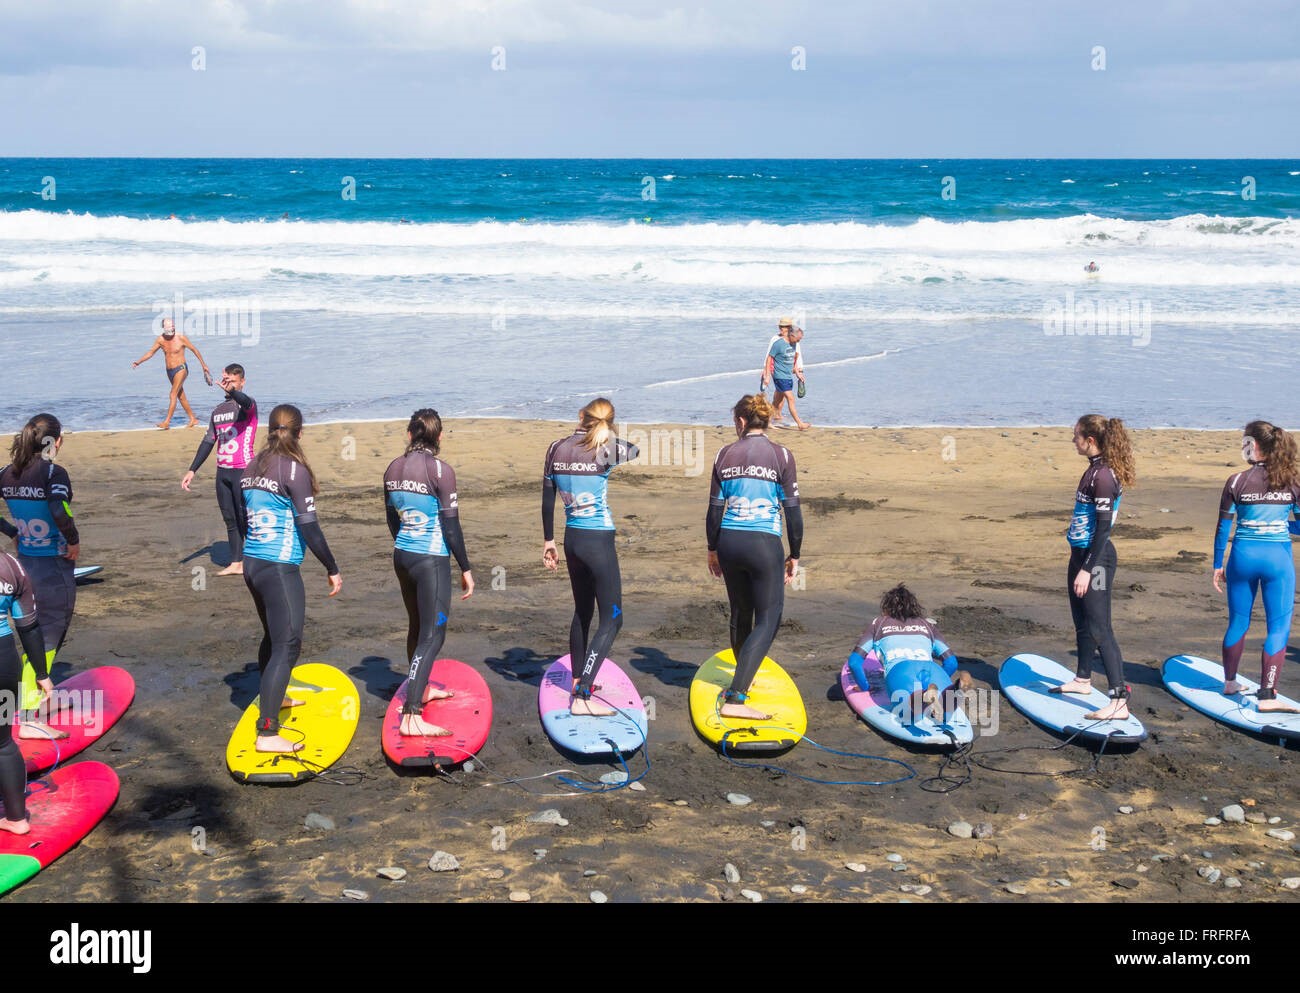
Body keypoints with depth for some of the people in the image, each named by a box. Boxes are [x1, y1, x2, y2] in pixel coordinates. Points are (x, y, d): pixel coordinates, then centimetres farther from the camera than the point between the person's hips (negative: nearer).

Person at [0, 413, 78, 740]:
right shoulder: (53, 473, -16)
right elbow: (59, 510, -32)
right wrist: (74, 541, -17)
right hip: (55, 567, -7)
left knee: (35, 636, 22)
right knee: (47, 640, -1)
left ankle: (36, 697, 34)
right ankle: (30, 719, -3)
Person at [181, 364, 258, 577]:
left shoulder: (248, 405, -4)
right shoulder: (218, 410, 16)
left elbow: (245, 402, -31)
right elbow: (208, 442, 21)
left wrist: (231, 391, -54)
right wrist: (192, 470, 18)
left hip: (243, 471, -7)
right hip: (222, 471, 7)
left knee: (245, 519, -6)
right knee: (230, 520, 8)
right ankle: (236, 563, 14)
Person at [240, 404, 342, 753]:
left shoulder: (252, 469, 9)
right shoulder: (294, 470, -12)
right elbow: (309, 527, -13)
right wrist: (332, 569, -5)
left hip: (252, 565, 8)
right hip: (280, 570, -8)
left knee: (273, 636, 26)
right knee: (286, 646, -7)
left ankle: (272, 697, 46)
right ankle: (267, 733, -13)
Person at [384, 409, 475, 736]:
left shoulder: (393, 469, 4)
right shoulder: (440, 471, -15)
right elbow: (451, 526, -13)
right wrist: (466, 568, -5)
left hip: (402, 556, 7)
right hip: (432, 560, -7)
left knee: (417, 626, 24)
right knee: (432, 635, -5)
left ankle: (421, 689, 42)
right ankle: (411, 716, -12)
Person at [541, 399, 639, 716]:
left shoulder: (556, 449, 1)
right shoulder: (606, 450, -15)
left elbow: (547, 501, 7)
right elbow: (637, 451, 6)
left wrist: (548, 541, 17)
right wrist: (607, 436, 18)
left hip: (572, 538, 6)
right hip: (599, 542, -6)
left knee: (582, 610, 24)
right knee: (612, 619, 0)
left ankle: (579, 680, 37)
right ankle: (582, 697, -9)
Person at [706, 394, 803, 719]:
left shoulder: (725, 454, 3)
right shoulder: (780, 456, -3)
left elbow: (715, 508, 6)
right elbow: (792, 510, -2)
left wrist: (712, 549, 18)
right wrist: (794, 555, 7)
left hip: (729, 543, 4)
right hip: (764, 545, -4)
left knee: (740, 614, 22)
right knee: (767, 620, 0)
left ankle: (743, 680, 42)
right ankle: (734, 699, -13)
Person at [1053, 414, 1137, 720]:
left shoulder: (1103, 476, -20)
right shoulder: (1094, 469, 10)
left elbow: (1104, 526, -22)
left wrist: (1088, 569, -22)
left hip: (1096, 558, -10)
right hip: (1082, 554, 10)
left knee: (1099, 629, -12)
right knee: (1082, 622, 23)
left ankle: (1119, 701, -12)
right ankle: (1083, 680, 39)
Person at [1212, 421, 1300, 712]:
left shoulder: (1237, 482, -5)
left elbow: (1223, 528, -2)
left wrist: (1217, 565, 8)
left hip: (1243, 557, 1)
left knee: (1238, 623, 16)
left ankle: (1230, 683, 31)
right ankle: (1268, 695, -1)